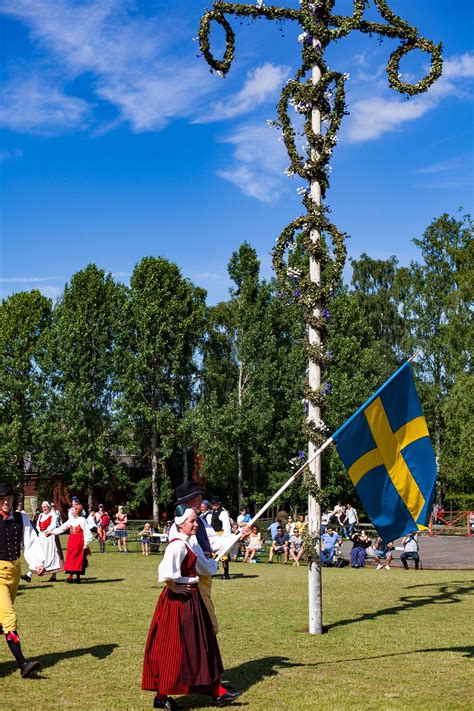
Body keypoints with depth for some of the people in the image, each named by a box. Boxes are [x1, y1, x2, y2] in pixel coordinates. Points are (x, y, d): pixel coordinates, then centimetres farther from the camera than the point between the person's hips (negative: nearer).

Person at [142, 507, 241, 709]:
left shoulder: (191, 544, 11)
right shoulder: (177, 545, -19)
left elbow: (205, 568, 25)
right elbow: (166, 571, -35)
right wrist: (174, 587, -21)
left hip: (192, 598, 10)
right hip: (179, 600, -10)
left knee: (203, 645, 14)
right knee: (173, 648, 1)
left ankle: (216, 692, 22)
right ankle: (161, 696, 14)